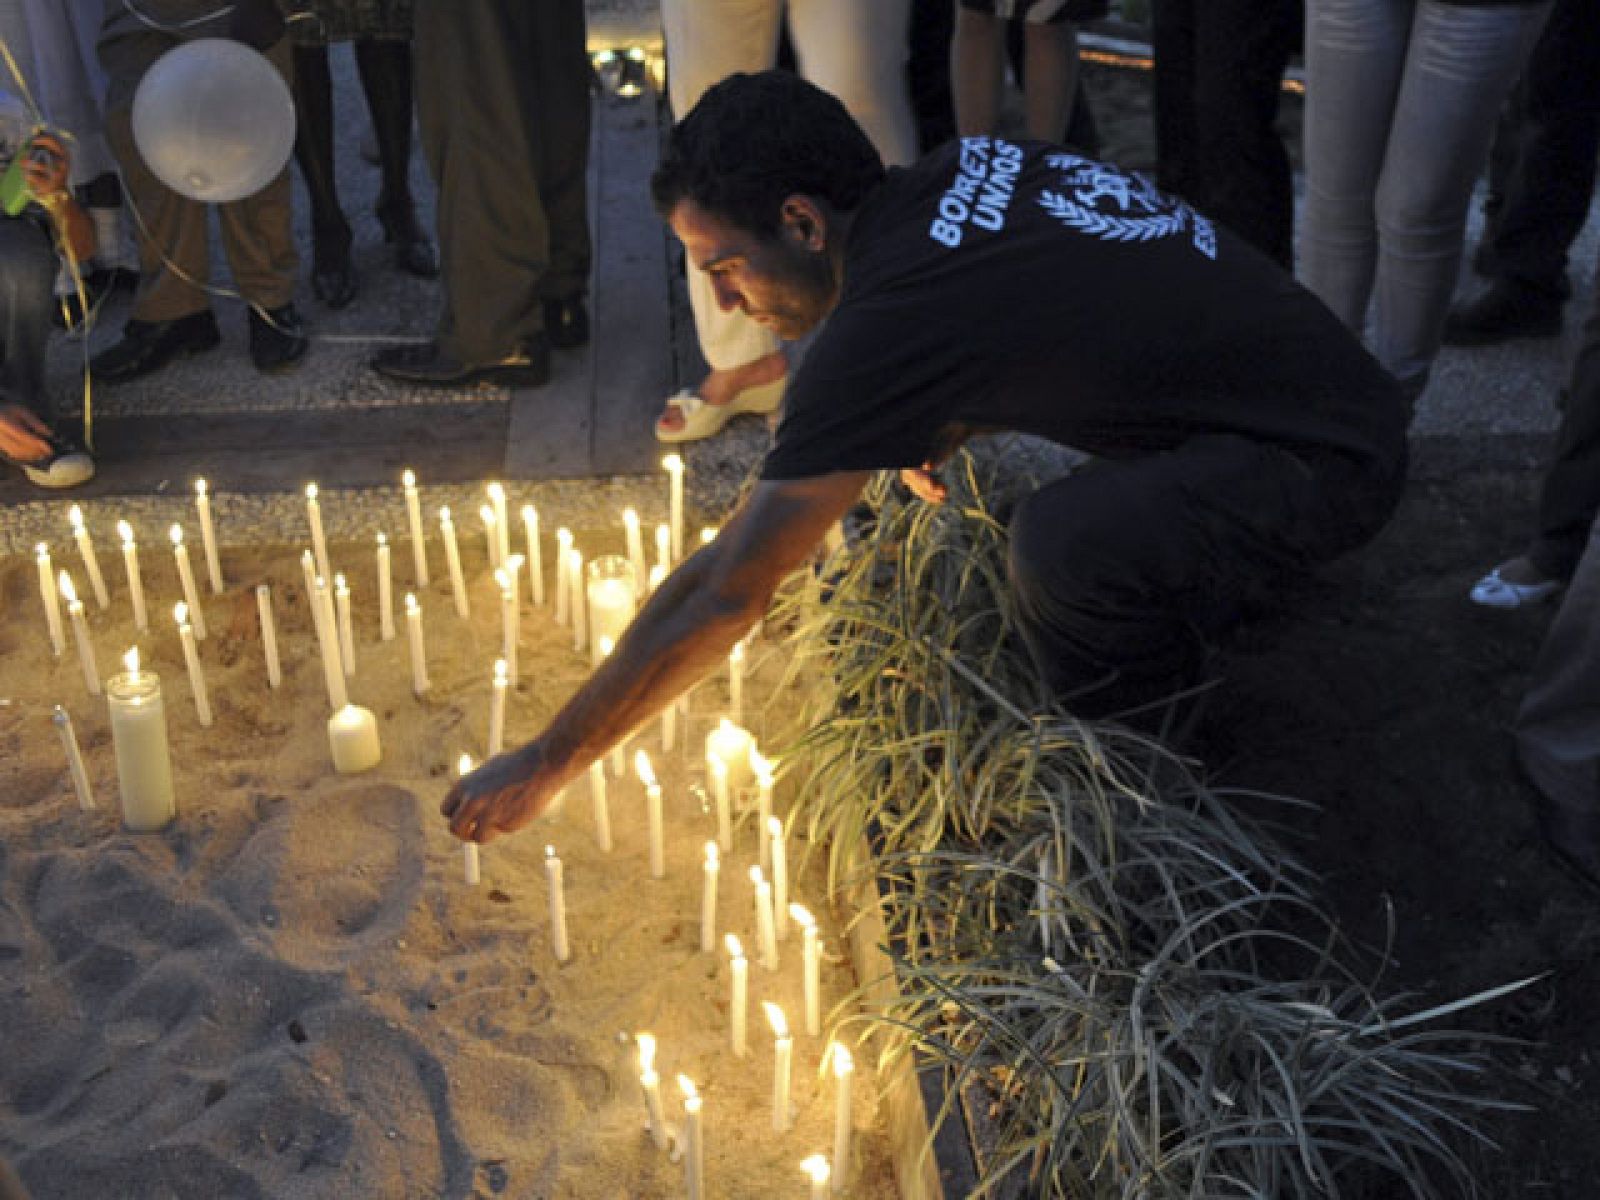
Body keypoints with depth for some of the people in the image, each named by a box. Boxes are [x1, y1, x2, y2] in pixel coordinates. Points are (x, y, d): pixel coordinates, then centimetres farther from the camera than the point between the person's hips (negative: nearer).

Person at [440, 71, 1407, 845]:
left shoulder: (889, 327, -25)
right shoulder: (959, 172, 0)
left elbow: (725, 596, -22)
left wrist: (547, 766, -12)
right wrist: (939, 425, 6)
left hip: (1331, 459, -10)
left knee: (1066, 543, -32)